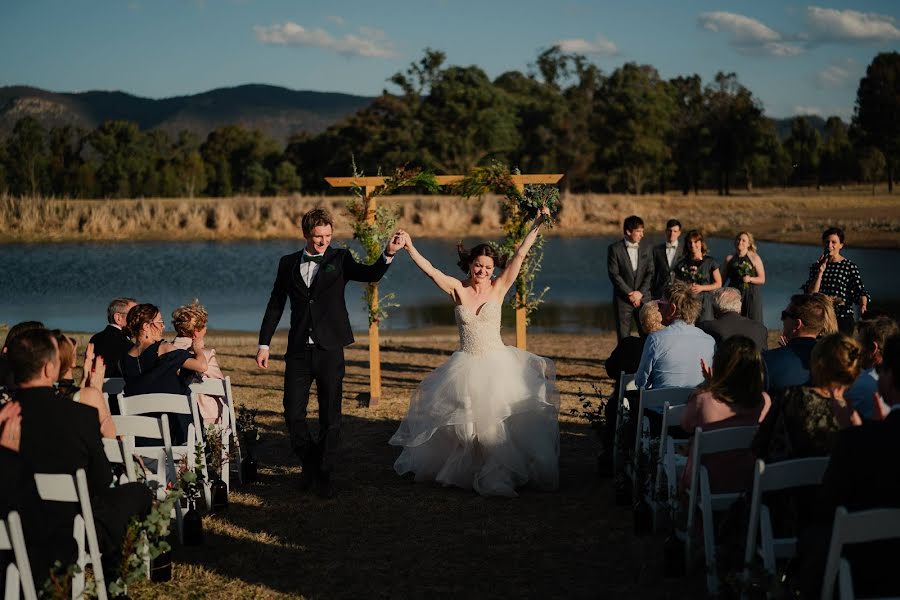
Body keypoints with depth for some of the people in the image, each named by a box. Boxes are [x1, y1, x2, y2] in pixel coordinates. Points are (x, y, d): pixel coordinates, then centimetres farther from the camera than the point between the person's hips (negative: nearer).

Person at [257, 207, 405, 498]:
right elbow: (275, 305, 11)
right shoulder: (288, 264, 7)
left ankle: (325, 473, 20)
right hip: (298, 351, 2)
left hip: (330, 351, -2)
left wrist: (388, 253, -32)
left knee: (330, 416, 4)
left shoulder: (340, 259, 1)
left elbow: (371, 274, -14)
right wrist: (264, 344, 7)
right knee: (293, 414, 1)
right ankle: (309, 461, 27)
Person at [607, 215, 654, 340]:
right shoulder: (615, 249, -1)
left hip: (643, 298, 3)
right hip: (623, 299, -3)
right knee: (624, 338, 0)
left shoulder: (645, 250, 11)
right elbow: (613, 274, -7)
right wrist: (630, 293, -11)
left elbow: (650, 273, 6)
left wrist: (640, 293, -7)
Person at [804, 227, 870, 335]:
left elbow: (860, 291, -9)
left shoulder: (850, 266, 0)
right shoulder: (815, 266, 10)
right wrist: (821, 271, -8)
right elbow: (811, 294, 0)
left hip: (843, 319, -3)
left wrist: (863, 305, -29)